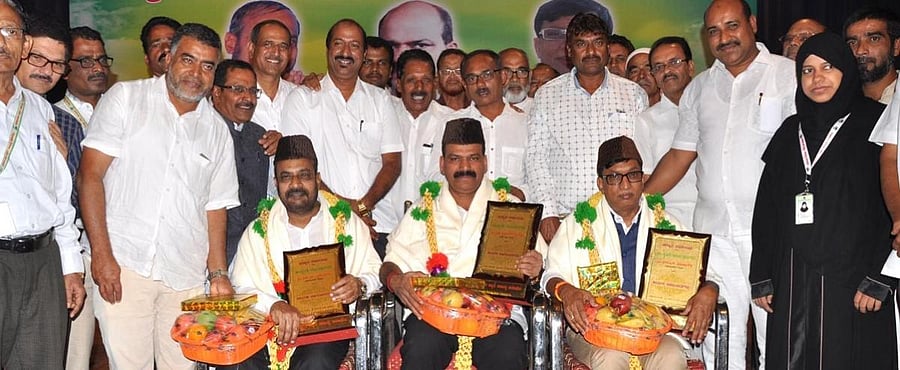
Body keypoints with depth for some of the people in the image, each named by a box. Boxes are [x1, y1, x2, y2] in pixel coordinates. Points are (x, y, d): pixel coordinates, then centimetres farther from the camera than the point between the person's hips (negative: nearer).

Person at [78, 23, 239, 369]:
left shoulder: (217, 131, 12)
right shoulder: (125, 98, 2)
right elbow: (90, 175, -3)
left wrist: (218, 273, 7)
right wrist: (102, 255, -11)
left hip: (186, 275, 3)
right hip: (122, 263, -3)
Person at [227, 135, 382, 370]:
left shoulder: (347, 222, 13)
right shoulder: (258, 231, 12)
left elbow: (376, 272, 11)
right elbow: (242, 290, 1)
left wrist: (360, 285, -13)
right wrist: (273, 305, -20)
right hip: (273, 326, 1)